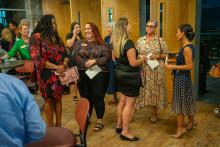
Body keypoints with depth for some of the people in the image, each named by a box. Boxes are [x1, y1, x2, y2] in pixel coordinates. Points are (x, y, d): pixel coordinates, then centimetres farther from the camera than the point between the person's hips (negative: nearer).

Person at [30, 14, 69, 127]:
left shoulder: (56, 37, 11)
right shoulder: (36, 37, -9)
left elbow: (65, 53, 13)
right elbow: (37, 59, -17)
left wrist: (64, 65, -9)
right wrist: (56, 67, -19)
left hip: (59, 73, 5)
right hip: (46, 74, -5)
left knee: (58, 98, 11)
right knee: (49, 99, 4)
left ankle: (59, 125, 24)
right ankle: (50, 127, 19)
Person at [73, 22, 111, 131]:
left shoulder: (101, 44, 4)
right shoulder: (79, 43, 10)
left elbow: (107, 56, -6)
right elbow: (75, 56, -2)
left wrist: (94, 61, -18)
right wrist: (85, 63, -18)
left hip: (99, 75, -2)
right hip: (83, 75, 2)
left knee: (98, 97, 2)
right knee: (85, 97, 10)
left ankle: (100, 120, 17)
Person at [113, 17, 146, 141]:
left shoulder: (116, 42, 5)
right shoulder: (128, 42, -22)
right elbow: (133, 63, -23)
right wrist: (143, 59, -5)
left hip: (120, 74, 9)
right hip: (130, 76, -9)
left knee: (123, 101, 20)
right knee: (129, 104, 1)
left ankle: (119, 126, 32)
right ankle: (125, 132, 9)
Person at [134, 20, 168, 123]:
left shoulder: (160, 40, 2)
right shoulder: (140, 40, 7)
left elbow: (166, 54, 2)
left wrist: (158, 56, -14)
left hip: (156, 70, -1)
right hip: (143, 69, 1)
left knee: (155, 89, 6)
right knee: (141, 89, 0)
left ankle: (154, 113, 22)